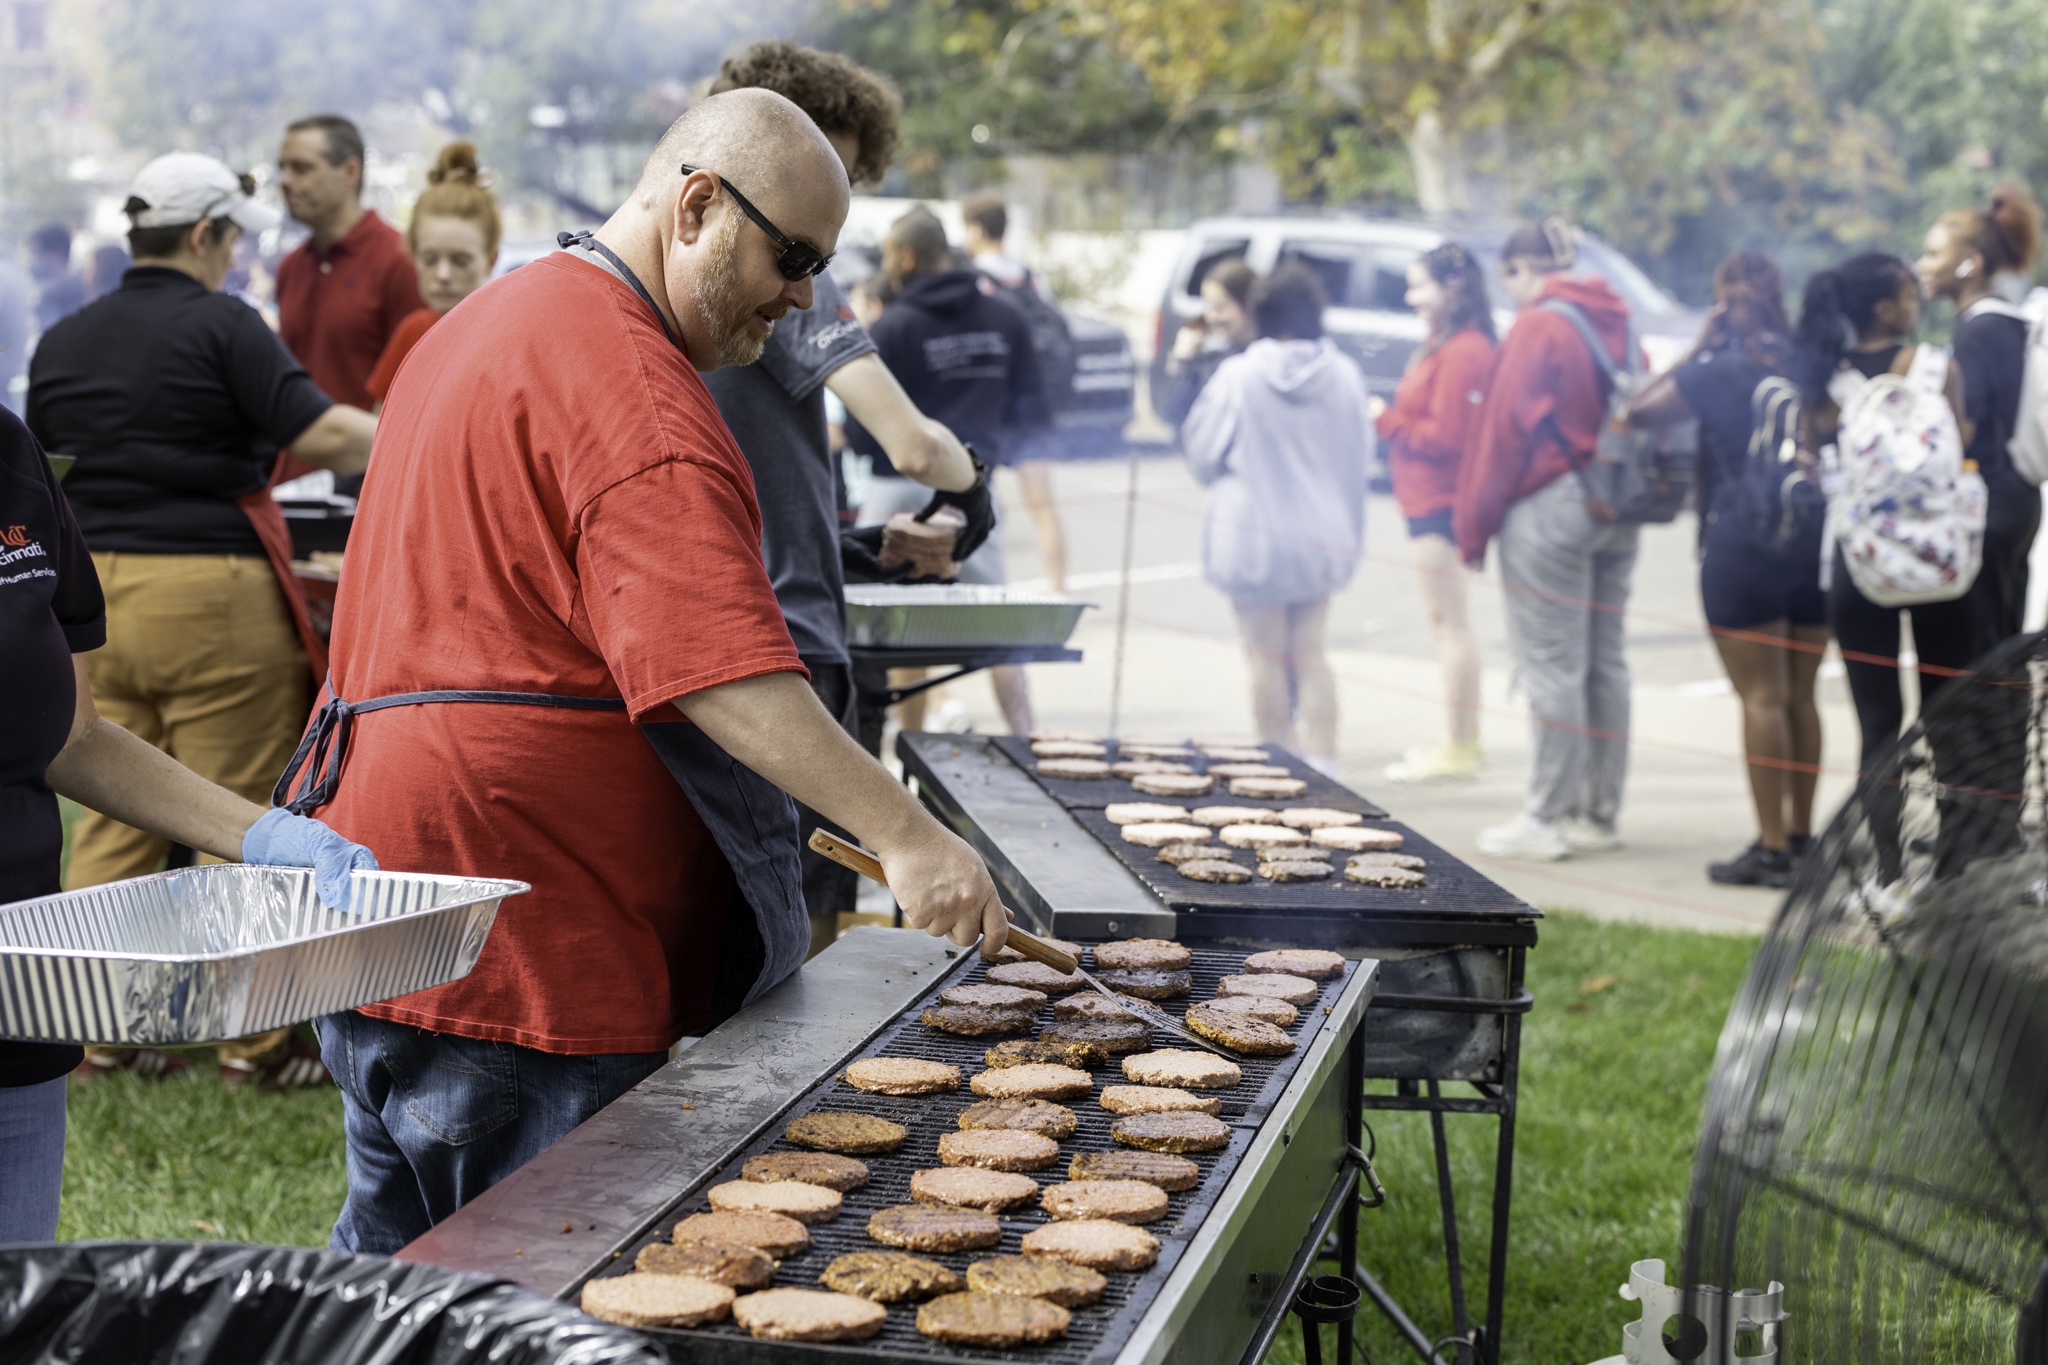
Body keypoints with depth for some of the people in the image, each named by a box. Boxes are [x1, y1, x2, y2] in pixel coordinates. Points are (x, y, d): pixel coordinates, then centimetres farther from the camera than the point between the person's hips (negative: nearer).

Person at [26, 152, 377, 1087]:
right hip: (211, 591, -6)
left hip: (93, 592, 6)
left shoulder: (61, 343, 11)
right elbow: (322, 434, -15)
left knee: (111, 813, 10)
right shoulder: (221, 326, -8)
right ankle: (253, 1040, 4)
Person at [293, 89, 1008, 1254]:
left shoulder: (502, 320, 19)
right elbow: (719, 661, -29)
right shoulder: (627, 379, -17)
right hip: (515, 932, -11)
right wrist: (903, 832, -32)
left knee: (397, 1252, 17)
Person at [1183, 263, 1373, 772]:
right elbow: (1360, 454, 8)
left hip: (1255, 530, -3)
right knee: (1311, 653, 13)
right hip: (1323, 533, 3)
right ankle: (1322, 764, 7)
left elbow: (1202, 449, -3)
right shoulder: (1345, 376, -4)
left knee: (1267, 655, 7)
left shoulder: (1238, 377, -13)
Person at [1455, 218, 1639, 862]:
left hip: (1549, 507, -8)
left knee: (1551, 665, -4)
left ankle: (1548, 819, 0)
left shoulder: (1537, 328, -11)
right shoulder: (1617, 323, 12)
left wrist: (1473, 525, -5)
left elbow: (1506, 430, -12)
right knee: (1604, 661, 11)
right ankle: (1599, 813, 18)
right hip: (1618, 513, 8)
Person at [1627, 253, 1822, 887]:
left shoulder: (1718, 370, -9)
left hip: (1743, 543, -5)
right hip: (1817, 540, 5)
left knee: (1761, 699, -3)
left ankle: (1771, 847, -4)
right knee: (1800, 695, 13)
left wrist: (1700, 345, -2)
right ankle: (1800, 836, 19)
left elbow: (1640, 411, -7)